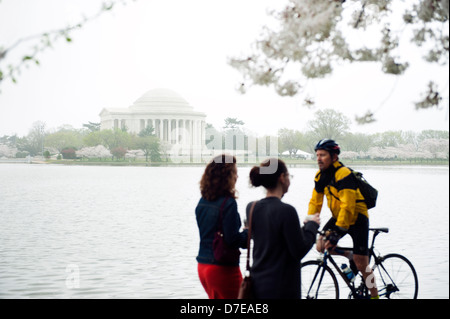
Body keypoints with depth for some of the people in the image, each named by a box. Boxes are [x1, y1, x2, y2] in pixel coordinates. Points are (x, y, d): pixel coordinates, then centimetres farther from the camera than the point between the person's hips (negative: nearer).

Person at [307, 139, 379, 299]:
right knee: (321, 245, -9)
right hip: (338, 216, 7)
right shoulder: (320, 176, -3)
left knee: (361, 265, -6)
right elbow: (315, 202, 0)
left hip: (356, 218, -7)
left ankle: (374, 295, 12)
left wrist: (337, 233, -36)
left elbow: (347, 207, -32)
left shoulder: (344, 174, -27)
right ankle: (351, 257, 16)